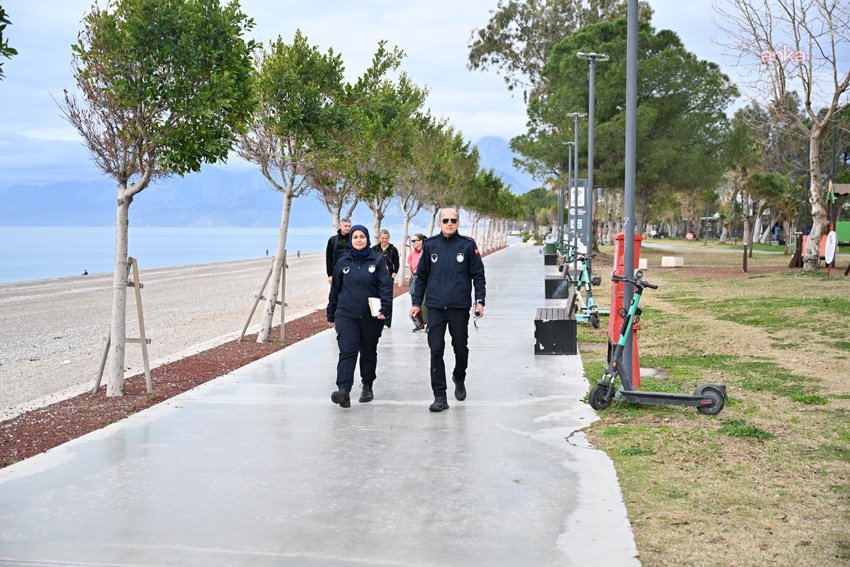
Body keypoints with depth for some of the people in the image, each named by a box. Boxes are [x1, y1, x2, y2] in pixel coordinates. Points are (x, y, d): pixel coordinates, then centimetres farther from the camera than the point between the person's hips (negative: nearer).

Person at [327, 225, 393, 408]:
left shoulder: (378, 260, 1)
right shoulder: (343, 262, 7)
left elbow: (386, 286, -6)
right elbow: (335, 289, 13)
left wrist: (385, 309, -19)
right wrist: (331, 315, 15)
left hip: (371, 317, 0)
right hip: (346, 315, 0)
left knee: (369, 352, 12)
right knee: (347, 352, -12)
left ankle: (367, 386, 28)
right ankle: (344, 390, -21)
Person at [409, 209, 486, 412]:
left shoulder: (468, 245, 0)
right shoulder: (430, 245, 5)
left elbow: (478, 275, 4)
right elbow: (421, 275, 12)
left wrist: (479, 301, -5)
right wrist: (416, 303, 8)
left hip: (460, 306, -1)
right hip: (435, 307, 1)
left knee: (460, 348, 12)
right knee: (436, 350, -4)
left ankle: (459, 378, 41)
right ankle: (439, 396, 0)